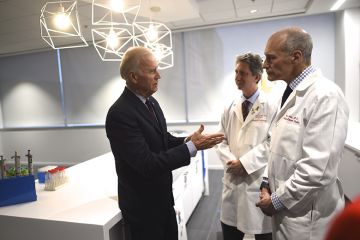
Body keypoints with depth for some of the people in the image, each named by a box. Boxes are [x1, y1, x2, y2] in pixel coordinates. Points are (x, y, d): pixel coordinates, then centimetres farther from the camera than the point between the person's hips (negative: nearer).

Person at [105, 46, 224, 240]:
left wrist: (186, 141, -10)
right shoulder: (120, 114, -26)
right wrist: (192, 147, -26)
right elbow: (147, 164, -29)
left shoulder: (150, 101, 1)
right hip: (142, 205, -7)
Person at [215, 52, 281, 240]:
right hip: (233, 180, 4)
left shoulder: (273, 106, -7)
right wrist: (230, 161, -9)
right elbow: (221, 141, 9)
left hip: (261, 181, -4)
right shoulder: (230, 108, 7)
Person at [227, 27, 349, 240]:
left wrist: (277, 200, -16)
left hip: (306, 215, -8)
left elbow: (318, 169, -26)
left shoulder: (325, 95, -22)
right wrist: (269, 183, 8)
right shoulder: (292, 93, 7)